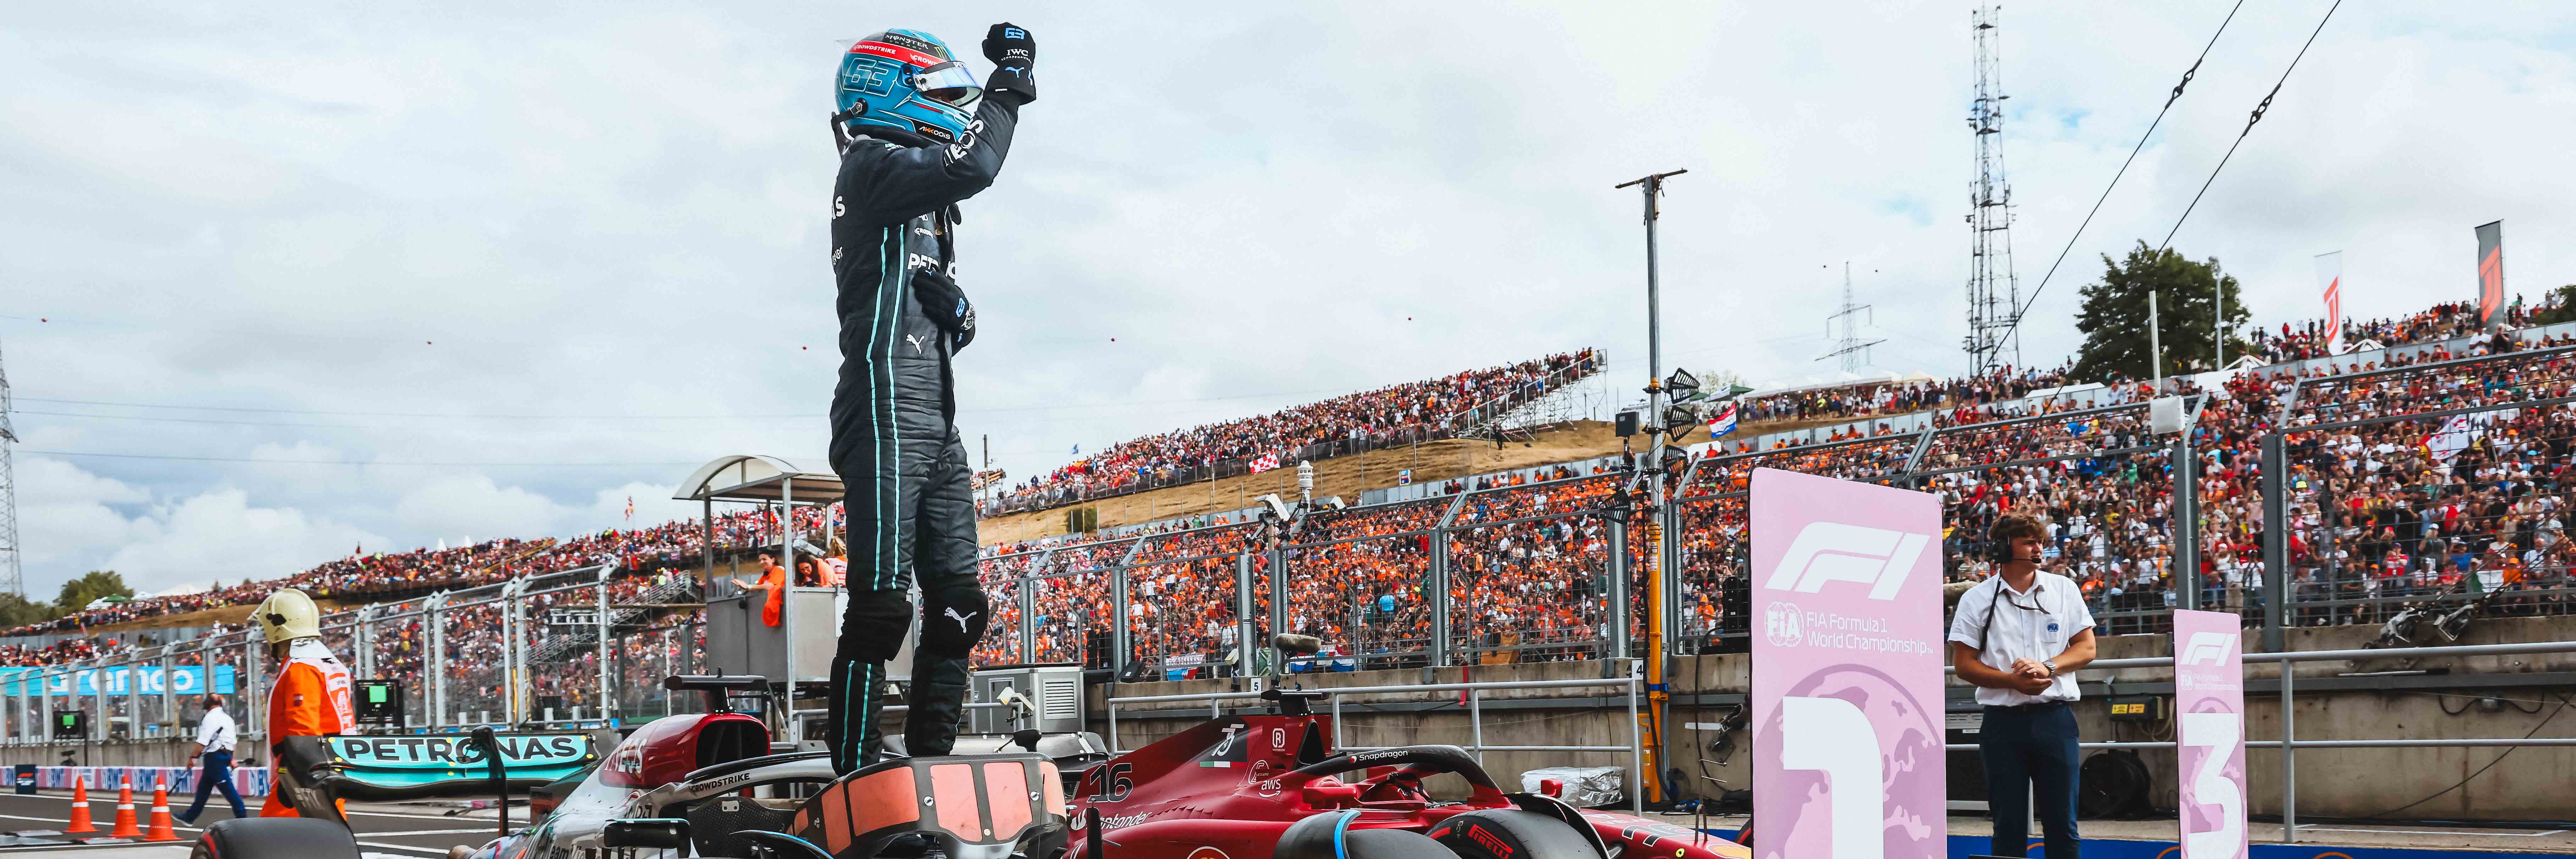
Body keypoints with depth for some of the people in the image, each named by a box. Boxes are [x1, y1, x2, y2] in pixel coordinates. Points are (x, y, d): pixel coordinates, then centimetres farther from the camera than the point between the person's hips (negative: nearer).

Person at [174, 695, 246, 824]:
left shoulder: (210, 718, -11)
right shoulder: (228, 718, 15)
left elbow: (203, 742, -18)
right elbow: (233, 741, 17)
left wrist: (193, 756, -10)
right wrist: (232, 759, 20)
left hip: (214, 756, -9)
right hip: (226, 754, 9)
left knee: (226, 787, -8)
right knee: (203, 788, 17)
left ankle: (242, 815, -9)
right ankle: (190, 817, 25)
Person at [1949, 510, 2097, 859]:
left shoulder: (2064, 589, 9)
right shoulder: (1976, 599, 2)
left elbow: (2086, 647, 9)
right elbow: (1963, 663, 0)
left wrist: (2047, 667, -10)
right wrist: (2014, 681, -14)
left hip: (2055, 718, 1)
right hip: (2004, 722, -1)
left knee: (2062, 822, 2)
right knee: (2009, 823, 2)